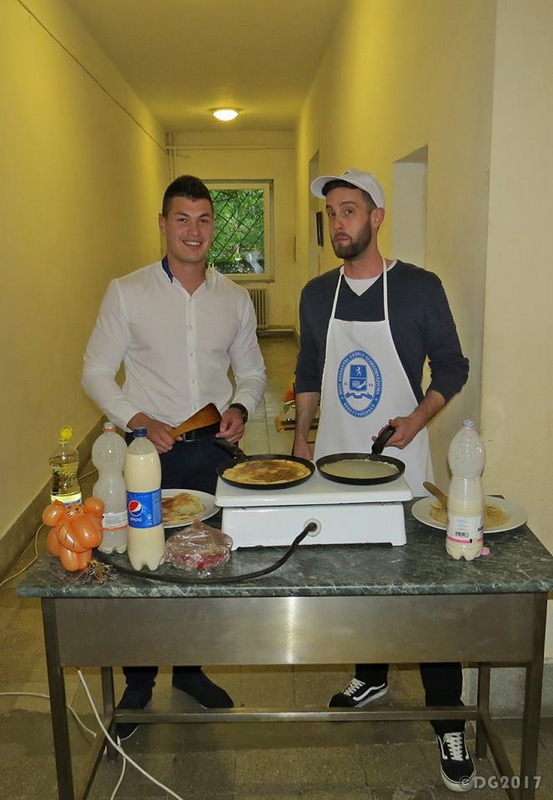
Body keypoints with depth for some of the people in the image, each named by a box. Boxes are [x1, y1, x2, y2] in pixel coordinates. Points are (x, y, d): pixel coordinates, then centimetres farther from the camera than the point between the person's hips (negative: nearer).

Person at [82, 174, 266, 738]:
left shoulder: (235, 299, 5)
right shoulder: (126, 292, -3)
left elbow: (251, 370, 13)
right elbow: (96, 372, -2)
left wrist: (240, 407, -7)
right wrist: (136, 420, -16)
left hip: (213, 449, 3)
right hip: (148, 448, -2)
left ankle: (190, 669, 36)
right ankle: (138, 684, 30)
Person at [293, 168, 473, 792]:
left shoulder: (419, 288, -6)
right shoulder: (317, 294, 5)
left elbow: (451, 366, -1)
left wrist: (416, 420, -16)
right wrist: (299, 441, 8)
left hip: (400, 461, -4)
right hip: (333, 460, 4)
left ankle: (448, 723, 18)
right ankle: (371, 677, 40)